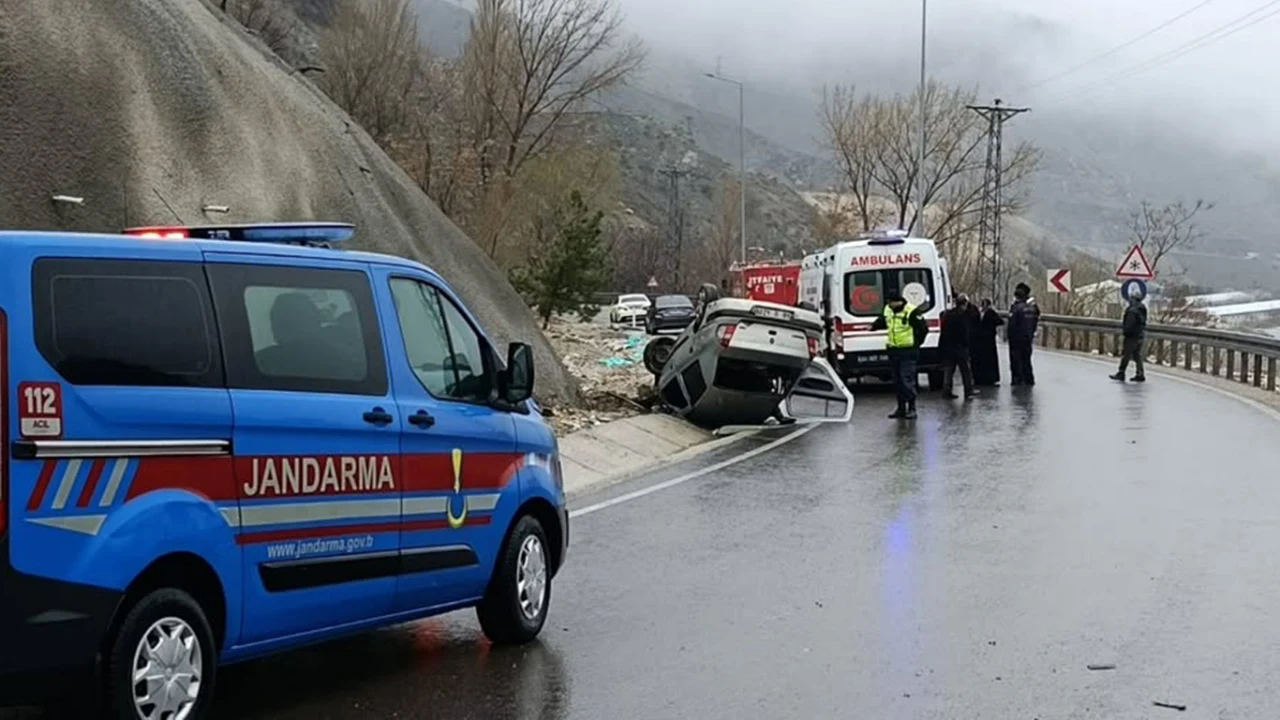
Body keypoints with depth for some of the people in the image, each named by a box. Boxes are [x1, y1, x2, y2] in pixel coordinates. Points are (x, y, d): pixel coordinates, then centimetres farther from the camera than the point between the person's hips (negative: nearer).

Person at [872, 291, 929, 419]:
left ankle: (911, 408, -7)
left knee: (907, 380, -12)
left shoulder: (912, 312, -15)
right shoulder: (888, 310, 8)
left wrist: (915, 343, -5)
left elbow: (923, 329, -11)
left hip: (908, 352, -7)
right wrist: (873, 326, 14)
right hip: (893, 351, 7)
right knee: (897, 381, 10)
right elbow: (883, 321, 29)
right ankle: (901, 408, 18)